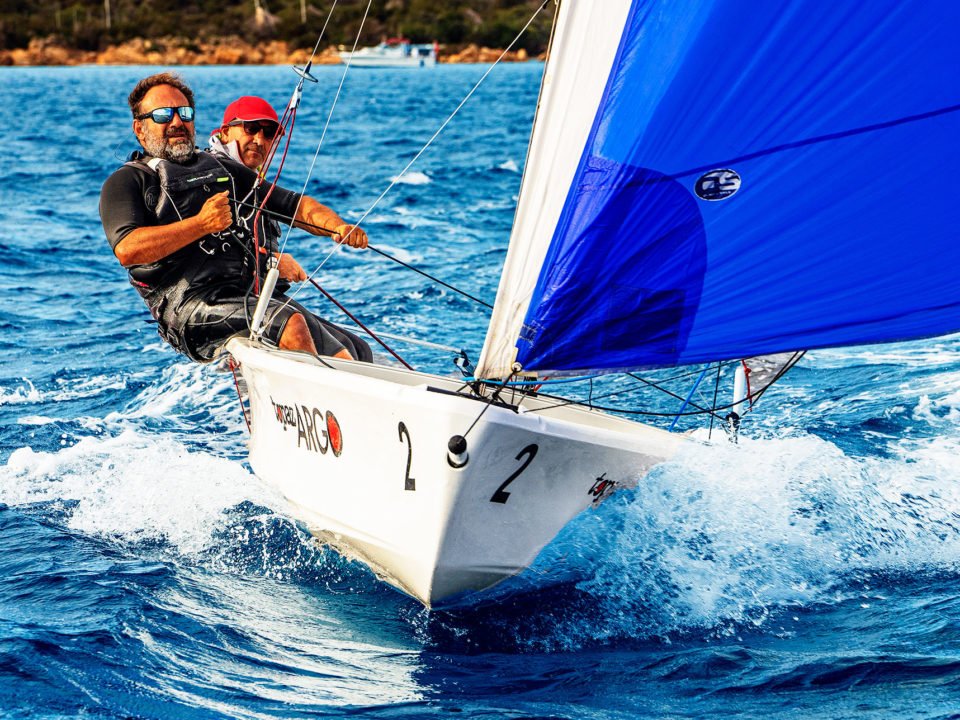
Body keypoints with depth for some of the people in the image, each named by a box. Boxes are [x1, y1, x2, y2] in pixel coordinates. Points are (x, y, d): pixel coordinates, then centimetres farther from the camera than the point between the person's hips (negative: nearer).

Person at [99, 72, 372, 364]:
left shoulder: (226, 170, 30)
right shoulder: (127, 181, 12)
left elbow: (295, 205, 27)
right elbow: (127, 249, -7)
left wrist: (336, 226, 6)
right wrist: (201, 224, -14)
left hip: (260, 297, 6)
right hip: (193, 305, -6)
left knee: (355, 354, -13)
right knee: (291, 323, -34)